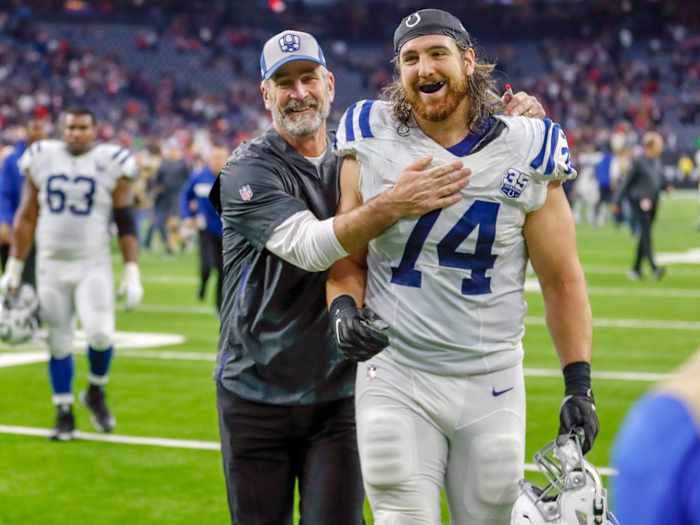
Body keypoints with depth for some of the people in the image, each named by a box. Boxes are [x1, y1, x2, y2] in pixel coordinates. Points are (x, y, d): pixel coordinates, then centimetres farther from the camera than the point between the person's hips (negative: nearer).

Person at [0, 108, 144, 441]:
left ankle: (96, 393, 11)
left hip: (93, 266, -2)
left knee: (100, 334, -17)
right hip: (51, 266, 2)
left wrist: (132, 273, -5)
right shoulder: (42, 161, 3)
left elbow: (125, 223, 0)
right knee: (58, 344, 5)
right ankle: (64, 414, 19)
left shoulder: (111, 165, -2)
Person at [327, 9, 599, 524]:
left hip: (492, 384, 1)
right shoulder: (372, 144, 0)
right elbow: (347, 259, 8)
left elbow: (562, 280, 3)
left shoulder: (524, 153, -2)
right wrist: (345, 308, -13)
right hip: (395, 377, 0)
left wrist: (580, 385, -1)